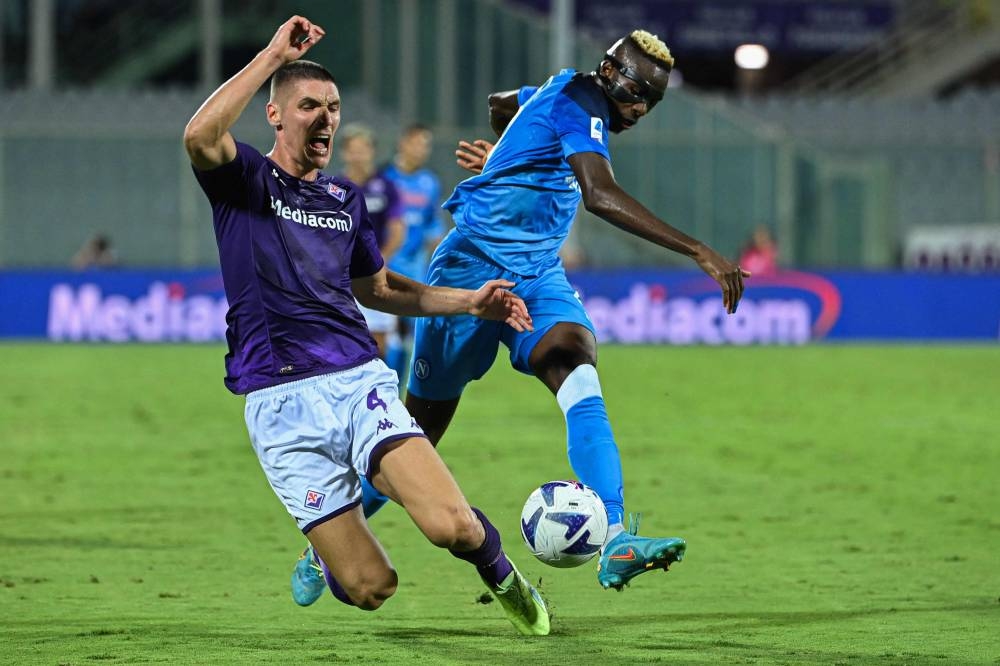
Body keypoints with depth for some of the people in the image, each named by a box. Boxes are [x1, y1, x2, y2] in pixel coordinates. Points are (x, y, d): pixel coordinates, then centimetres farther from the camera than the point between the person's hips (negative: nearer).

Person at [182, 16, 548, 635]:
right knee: (371, 589, -9)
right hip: (282, 401, -4)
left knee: (451, 524, -22)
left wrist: (469, 301, 23)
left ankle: (500, 572, 14)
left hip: (361, 381, 4)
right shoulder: (246, 180, 2)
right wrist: (274, 56, -22)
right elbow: (200, 136, -22)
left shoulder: (346, 197, 18)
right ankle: (327, 554, 29)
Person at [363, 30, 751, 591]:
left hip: (537, 273, 8)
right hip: (474, 267, -8)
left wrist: (506, 157, 55)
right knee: (424, 421, 3)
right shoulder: (579, 105, -17)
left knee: (579, 374, -21)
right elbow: (601, 196, -34)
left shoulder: (564, 91, 11)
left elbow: (501, 102, 33)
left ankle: (616, 545, -37)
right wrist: (699, 252, -40)